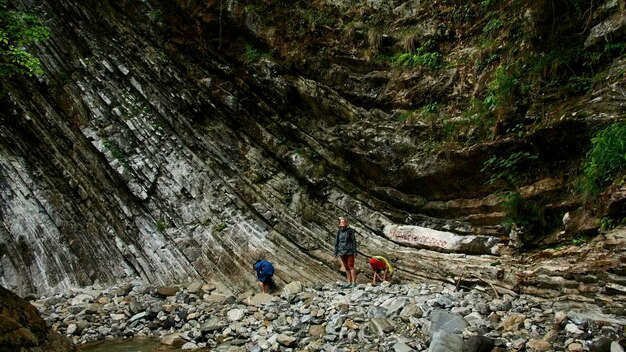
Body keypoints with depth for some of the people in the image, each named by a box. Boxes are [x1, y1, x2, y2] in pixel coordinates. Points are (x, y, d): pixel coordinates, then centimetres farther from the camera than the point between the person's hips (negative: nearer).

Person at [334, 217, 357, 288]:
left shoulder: (350, 231, -6)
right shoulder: (339, 232, 5)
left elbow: (354, 241, -5)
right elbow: (336, 242, 8)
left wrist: (355, 251, -9)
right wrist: (335, 252, 6)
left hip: (350, 251, -4)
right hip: (342, 252, 4)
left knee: (351, 266, -8)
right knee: (346, 267, 7)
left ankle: (354, 283, -4)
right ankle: (349, 282, 13)